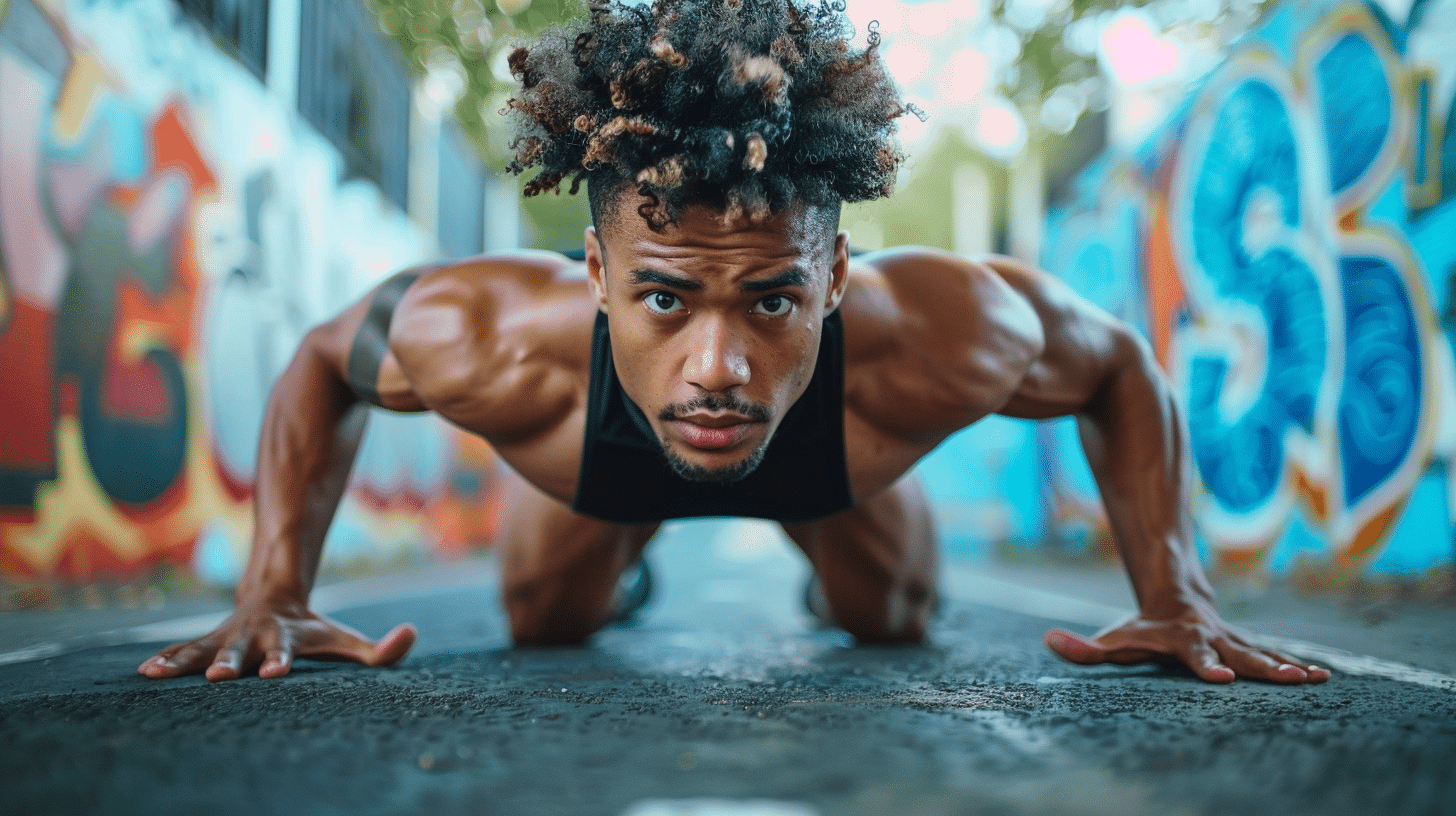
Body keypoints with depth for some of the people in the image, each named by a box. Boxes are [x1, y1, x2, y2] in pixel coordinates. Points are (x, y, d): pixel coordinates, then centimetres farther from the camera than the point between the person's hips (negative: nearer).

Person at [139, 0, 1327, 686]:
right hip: (601, 474, 0)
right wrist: (275, 595, -29)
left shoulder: (945, 338, -47)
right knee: (546, 620, 22)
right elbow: (322, 365, -21)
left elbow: (1119, 365, -22)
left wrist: (1176, 599, -28)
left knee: (898, 622, 24)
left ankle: (829, 565, 61)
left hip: (834, 469, 1)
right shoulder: (491, 343, -46)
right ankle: (626, 554, 58)